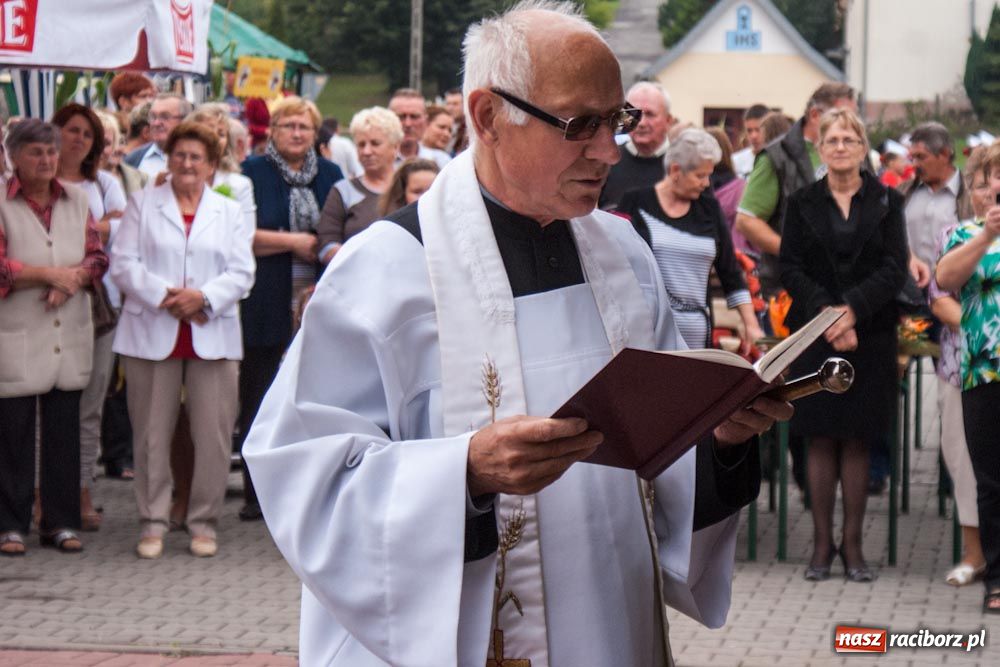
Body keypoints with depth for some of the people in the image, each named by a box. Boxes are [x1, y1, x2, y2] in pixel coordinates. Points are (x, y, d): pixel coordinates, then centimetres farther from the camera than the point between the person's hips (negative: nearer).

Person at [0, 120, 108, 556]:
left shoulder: (76, 200, 12)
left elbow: (97, 257, 8)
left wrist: (70, 280, -11)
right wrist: (49, 274, -12)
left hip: (70, 335, 4)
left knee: (64, 430, 6)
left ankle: (60, 521, 13)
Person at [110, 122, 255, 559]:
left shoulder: (229, 212, 14)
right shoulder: (143, 204, 10)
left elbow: (242, 273, 4)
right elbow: (123, 264, 0)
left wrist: (204, 297, -12)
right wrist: (164, 296, -13)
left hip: (212, 336, 1)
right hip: (152, 334, -1)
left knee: (213, 434, -3)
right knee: (152, 433, 1)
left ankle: (204, 521, 7)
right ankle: (153, 522, 9)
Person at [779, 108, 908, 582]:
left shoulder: (886, 202, 5)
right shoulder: (802, 204, 7)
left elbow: (895, 269, -3)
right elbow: (791, 269, 0)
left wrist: (852, 309, -16)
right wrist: (826, 313, -15)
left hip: (869, 334, 0)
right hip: (814, 332, 0)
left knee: (856, 438, 3)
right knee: (821, 438, 1)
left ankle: (852, 544, 9)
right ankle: (822, 543, 8)